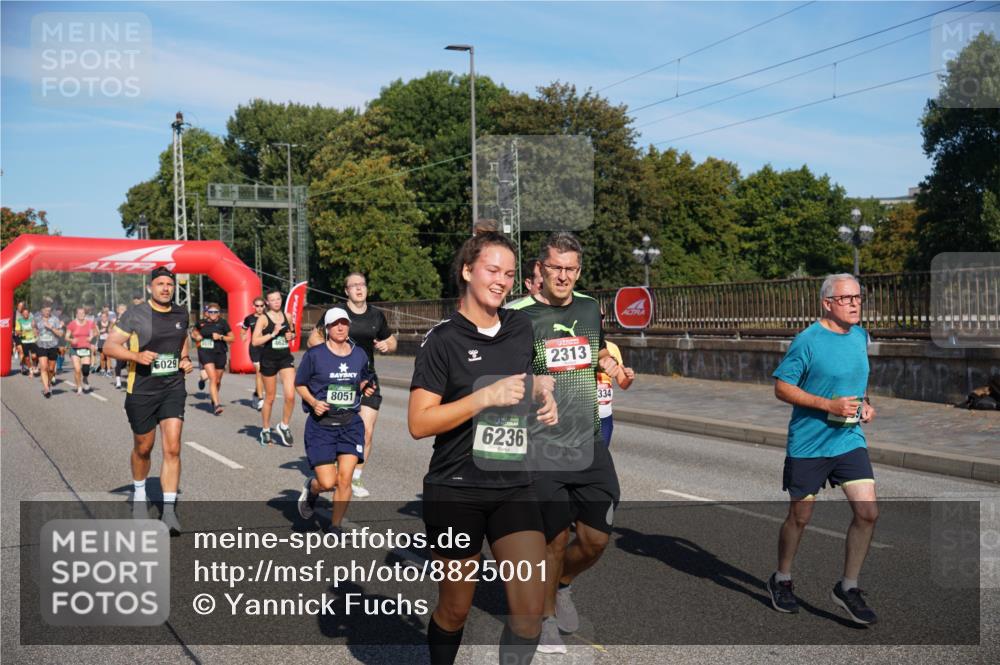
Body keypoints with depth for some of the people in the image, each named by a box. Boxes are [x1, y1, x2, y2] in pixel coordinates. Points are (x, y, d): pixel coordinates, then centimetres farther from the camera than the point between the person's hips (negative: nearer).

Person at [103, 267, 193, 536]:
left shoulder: (181, 314, 7)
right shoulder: (134, 314, -7)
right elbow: (109, 345, -9)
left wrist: (186, 359, 6)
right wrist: (137, 355, -26)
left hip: (173, 388, 2)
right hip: (142, 390, -2)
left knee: (172, 449, -10)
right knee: (143, 448, 13)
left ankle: (169, 510, -7)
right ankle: (139, 494, 41)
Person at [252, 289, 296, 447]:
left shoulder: (287, 316, 6)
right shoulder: (263, 318, -7)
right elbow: (255, 341, -14)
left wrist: (291, 336, 1)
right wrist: (273, 333, -21)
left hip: (286, 358, 3)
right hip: (269, 360, -3)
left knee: (290, 395, -11)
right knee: (270, 398, 8)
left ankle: (284, 426, 10)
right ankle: (265, 430, 26)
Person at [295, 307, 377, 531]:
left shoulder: (360, 354, 6)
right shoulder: (315, 354, -6)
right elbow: (299, 384, 3)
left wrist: (365, 387, 0)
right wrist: (313, 402, -13)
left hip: (351, 424, 3)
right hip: (321, 425, -3)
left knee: (345, 478, -6)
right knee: (327, 483, -7)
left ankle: (336, 526, 13)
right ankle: (311, 488, 32)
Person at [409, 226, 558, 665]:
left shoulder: (521, 327, 6)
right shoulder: (443, 339, -9)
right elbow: (418, 423, -15)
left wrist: (544, 395, 6)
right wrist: (488, 396, -21)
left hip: (514, 486, 4)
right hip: (456, 491, -4)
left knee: (530, 608, -7)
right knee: (455, 609, 11)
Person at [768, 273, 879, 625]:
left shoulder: (860, 336, 7)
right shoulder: (808, 340, -14)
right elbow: (782, 387, -14)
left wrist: (865, 404, 3)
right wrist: (829, 405, -22)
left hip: (849, 440, 5)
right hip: (808, 444, -5)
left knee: (868, 512, -6)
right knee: (799, 517, 8)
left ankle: (848, 587, 11)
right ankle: (782, 580, 31)